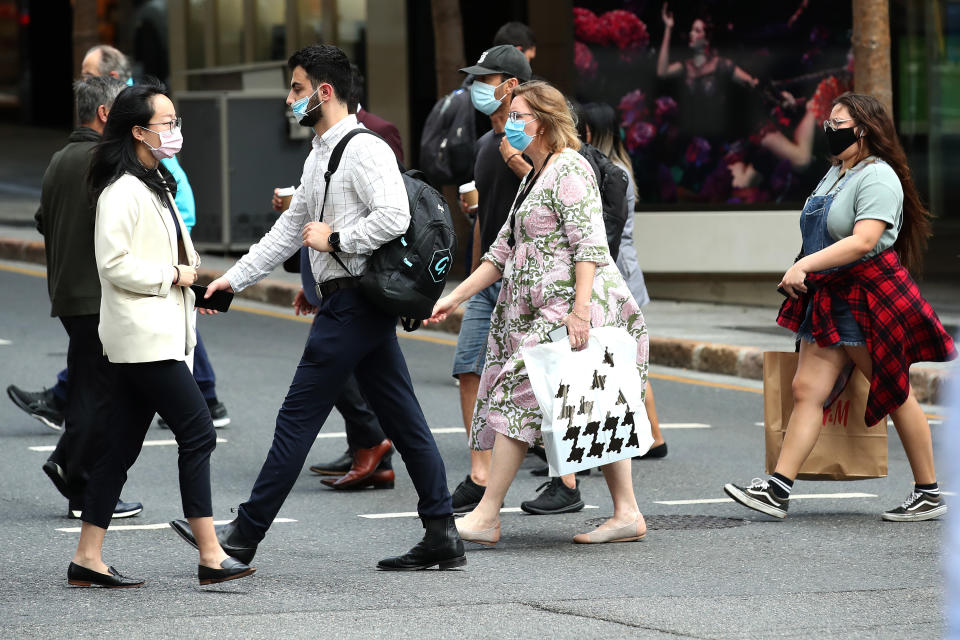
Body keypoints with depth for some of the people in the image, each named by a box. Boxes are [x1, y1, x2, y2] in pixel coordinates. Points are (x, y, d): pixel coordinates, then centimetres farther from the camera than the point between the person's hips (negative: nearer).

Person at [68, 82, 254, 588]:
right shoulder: (121, 190, -13)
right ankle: (211, 556, -11)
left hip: (161, 334, 10)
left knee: (122, 446, 8)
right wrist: (170, 275, -13)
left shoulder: (154, 185, 19)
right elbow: (113, 263, -20)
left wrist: (185, 271, 10)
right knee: (197, 433, -11)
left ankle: (88, 559, 10)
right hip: (144, 338, -10)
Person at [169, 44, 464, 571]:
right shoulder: (319, 156, 19)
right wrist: (234, 279, 19)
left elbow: (394, 217, -25)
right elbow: (289, 230, 23)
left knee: (298, 417, -5)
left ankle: (244, 535, -1)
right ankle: (443, 537, 8)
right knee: (403, 421, 7)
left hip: (353, 303, -10)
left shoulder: (365, 150, -12)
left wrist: (335, 238, -16)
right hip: (349, 304, 10)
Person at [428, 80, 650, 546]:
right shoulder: (534, 177, 22)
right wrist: (455, 297, 20)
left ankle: (486, 517, -10)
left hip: (575, 304, -10)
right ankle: (627, 515, 7)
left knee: (518, 392, -10)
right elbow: (504, 251, 25)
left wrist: (579, 311, -25)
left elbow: (589, 245, -18)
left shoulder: (569, 170, -9)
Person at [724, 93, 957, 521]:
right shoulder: (835, 173, 15)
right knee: (806, 389, -1)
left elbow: (864, 241, -25)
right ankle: (777, 489, -5)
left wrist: (805, 265, -27)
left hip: (870, 295, -9)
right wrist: (804, 273, 19)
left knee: (895, 394, 0)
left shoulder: (878, 177, -14)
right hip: (830, 299, 9)